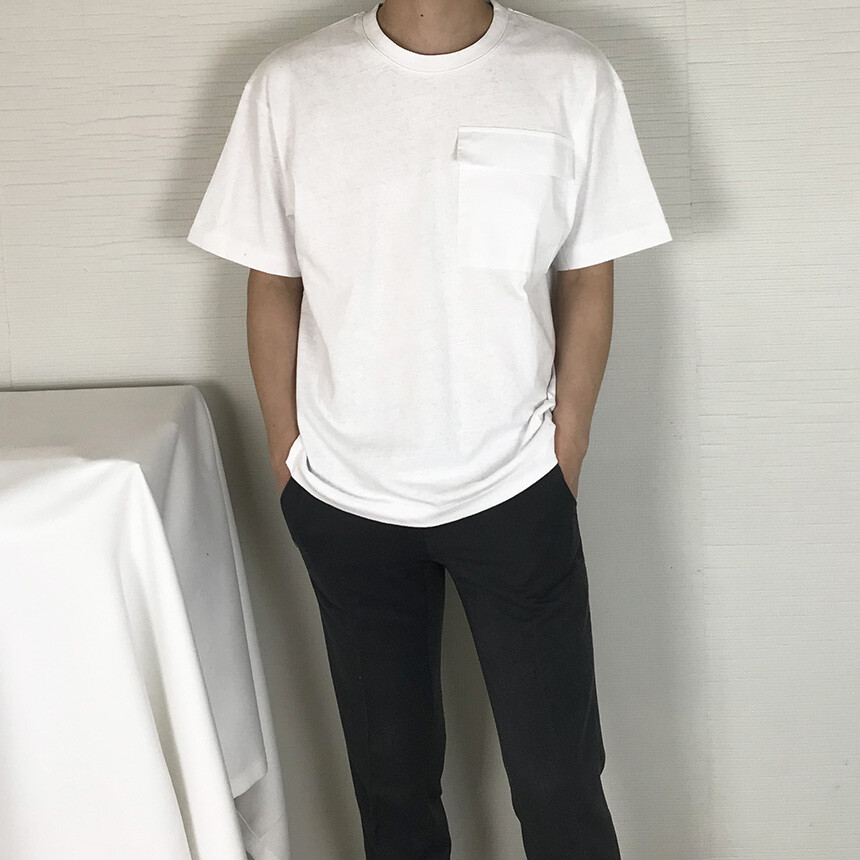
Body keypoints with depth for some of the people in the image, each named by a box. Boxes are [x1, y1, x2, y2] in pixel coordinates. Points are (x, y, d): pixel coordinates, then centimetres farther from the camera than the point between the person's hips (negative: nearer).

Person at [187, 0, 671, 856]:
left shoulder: (574, 78, -8)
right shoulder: (289, 86, -7)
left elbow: (587, 283, 0)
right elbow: (273, 289, 1)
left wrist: (565, 461, -1)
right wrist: (288, 465, 3)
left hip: (515, 494, 0)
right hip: (343, 502, 1)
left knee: (559, 779, 6)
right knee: (391, 772, 15)